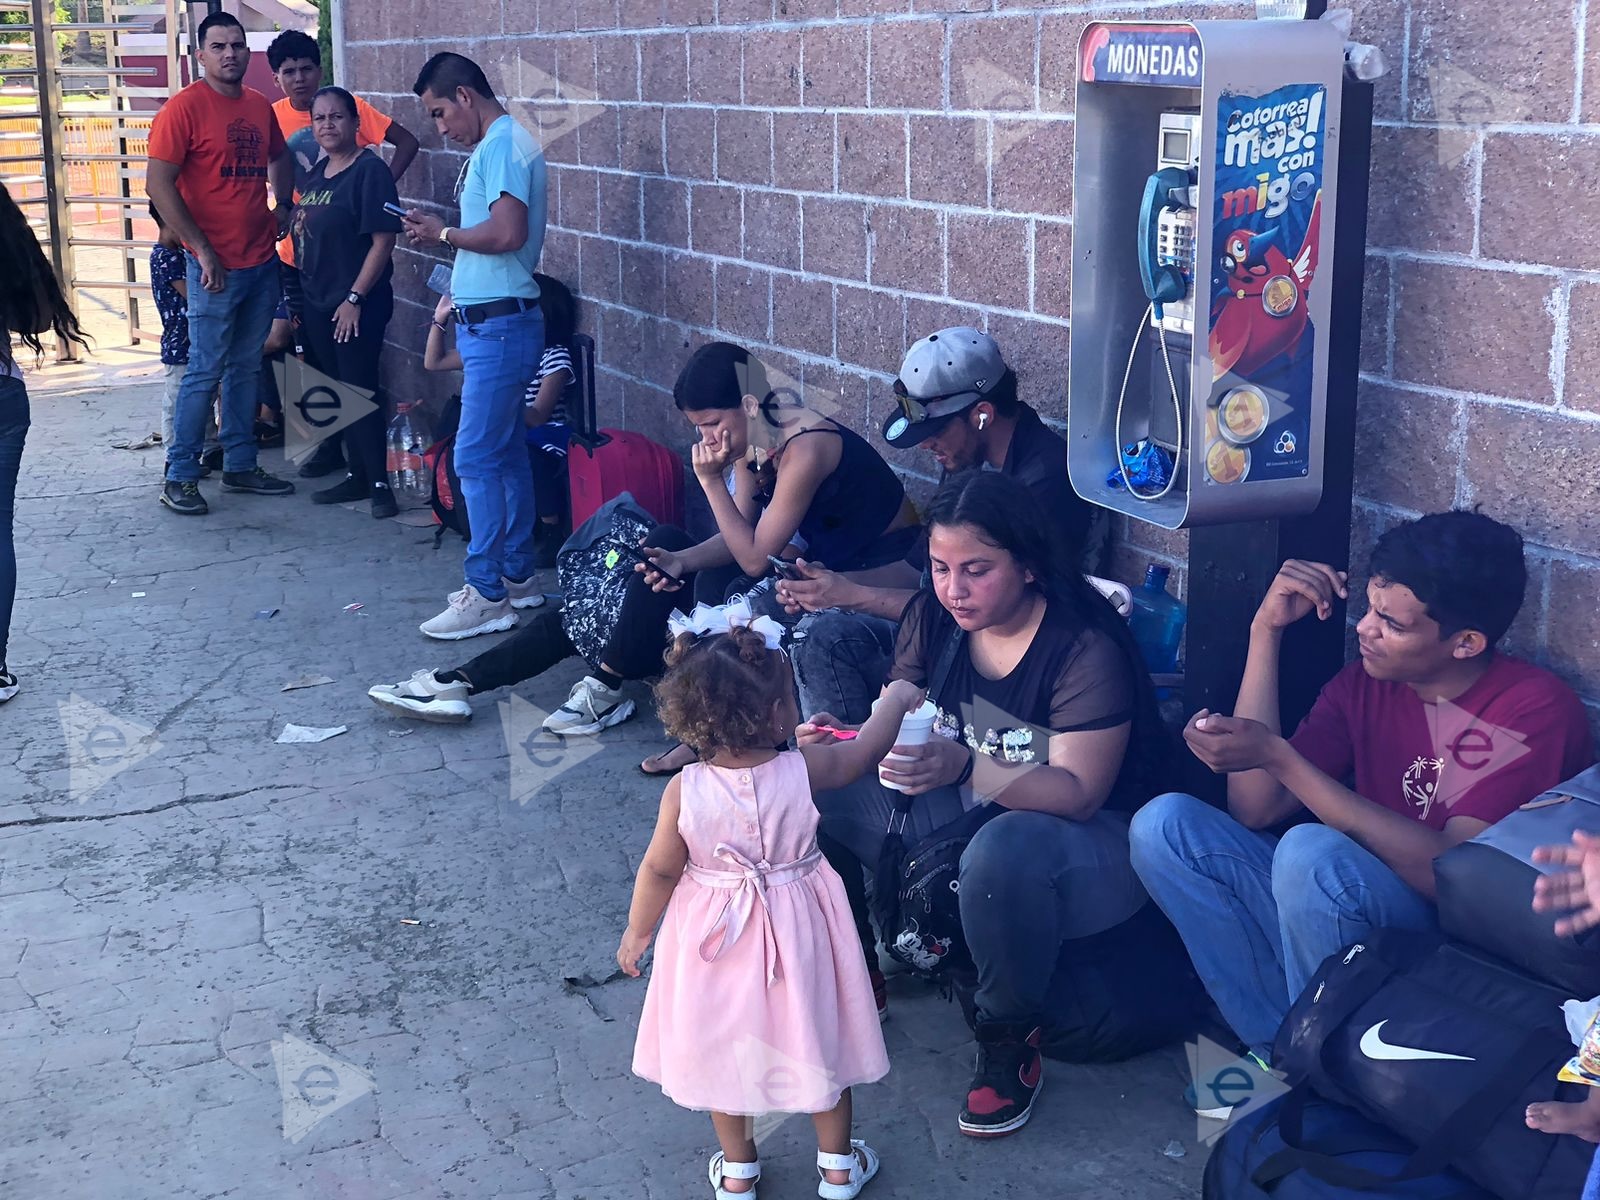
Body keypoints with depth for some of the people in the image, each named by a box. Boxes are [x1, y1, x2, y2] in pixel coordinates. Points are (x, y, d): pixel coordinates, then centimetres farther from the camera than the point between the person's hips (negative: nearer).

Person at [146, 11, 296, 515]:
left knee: (246, 368, 14)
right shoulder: (185, 106, -11)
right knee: (205, 371, -4)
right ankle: (179, 477, 5)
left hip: (262, 261, 7)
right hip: (216, 265, -7)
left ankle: (240, 466, 24)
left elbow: (279, 158, 29)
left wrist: (283, 204, 11)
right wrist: (202, 250, -18)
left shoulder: (260, 106, 9)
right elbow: (158, 183, -15)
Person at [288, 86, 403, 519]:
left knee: (360, 390, -5)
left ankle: (379, 483, 3)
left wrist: (355, 298, -18)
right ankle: (357, 475, 22)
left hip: (356, 306, -8)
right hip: (317, 303, 8)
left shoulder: (370, 171, -12)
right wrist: (301, 297, 16)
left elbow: (383, 241, -16)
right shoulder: (317, 172, 12)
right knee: (338, 392, 13)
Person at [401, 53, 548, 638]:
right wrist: (441, 234, 8)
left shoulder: (503, 145, -15)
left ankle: (487, 595, -2)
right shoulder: (497, 145, 17)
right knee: (505, 452, 14)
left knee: (476, 458, -8)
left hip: (499, 326, -10)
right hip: (492, 323, 10)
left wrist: (445, 233, -13)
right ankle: (518, 575, 23)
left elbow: (508, 233, -26)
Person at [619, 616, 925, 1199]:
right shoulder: (805, 771, -20)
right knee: (817, 1039, 20)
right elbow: (868, 748, -2)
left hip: (715, 934, 0)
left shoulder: (684, 790, -20)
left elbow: (660, 871, -10)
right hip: (797, 934, 0)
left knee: (723, 1049, 21)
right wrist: (896, 699, 16)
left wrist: (637, 933, 6)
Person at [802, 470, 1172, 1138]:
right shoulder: (934, 620, -2)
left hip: (1093, 838, -6)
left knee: (1004, 849, -42)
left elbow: (1078, 794, -26)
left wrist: (966, 768, -42)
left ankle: (1011, 1042, -15)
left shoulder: (1086, 651, -22)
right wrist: (840, 739, -21)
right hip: (973, 810, 7)